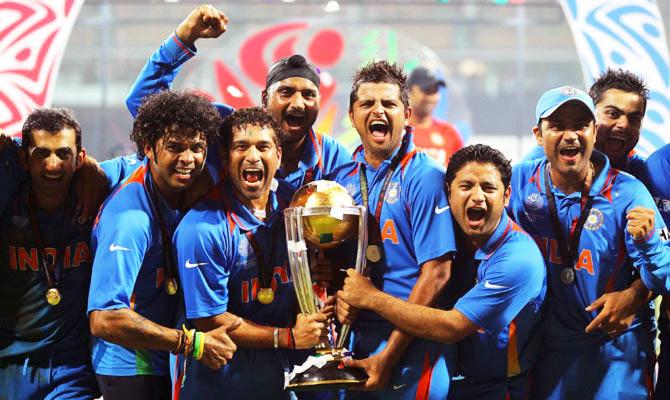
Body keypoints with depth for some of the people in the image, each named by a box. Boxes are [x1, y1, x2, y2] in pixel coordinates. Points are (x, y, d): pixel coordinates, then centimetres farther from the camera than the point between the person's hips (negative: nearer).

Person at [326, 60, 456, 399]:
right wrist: (338, 298, -7)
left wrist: (388, 355, -16)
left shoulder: (425, 177, -9)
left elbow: (436, 273, -14)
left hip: (411, 346, -5)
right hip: (356, 342, 5)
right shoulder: (342, 178, 8)